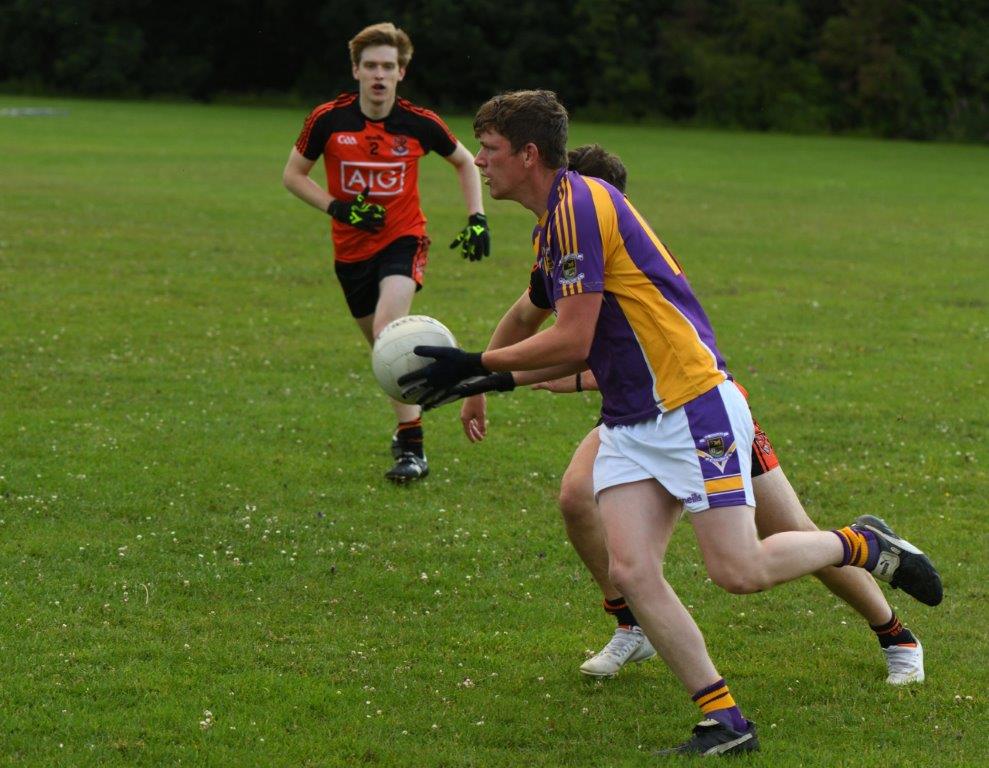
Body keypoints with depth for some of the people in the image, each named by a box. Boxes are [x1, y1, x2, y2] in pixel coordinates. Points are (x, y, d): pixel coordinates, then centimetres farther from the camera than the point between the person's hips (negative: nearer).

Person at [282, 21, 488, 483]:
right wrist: (337, 207, -13)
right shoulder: (328, 120, -10)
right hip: (351, 249, 3)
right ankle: (407, 422, 40)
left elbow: (465, 162, 9)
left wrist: (476, 218, -2)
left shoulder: (419, 124, -10)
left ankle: (411, 448, -26)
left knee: (387, 329, -27)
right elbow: (293, 175, 2)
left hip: (403, 240, -3)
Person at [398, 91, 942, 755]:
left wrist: (477, 363, -9)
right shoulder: (553, 222, 17)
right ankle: (725, 722, -3)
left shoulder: (579, 204, -15)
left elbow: (572, 341, -18)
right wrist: (497, 380, 14)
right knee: (631, 571, -7)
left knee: (738, 571, -11)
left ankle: (862, 545, 15)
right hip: (630, 422, 9)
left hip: (693, 406, -9)